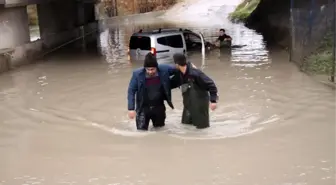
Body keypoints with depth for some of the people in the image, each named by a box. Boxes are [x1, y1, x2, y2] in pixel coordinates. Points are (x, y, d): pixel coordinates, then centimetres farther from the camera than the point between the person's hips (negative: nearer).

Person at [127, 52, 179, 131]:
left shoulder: (164, 69, -17)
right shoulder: (137, 74, -21)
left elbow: (178, 69, 2)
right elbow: (131, 91, -13)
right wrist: (131, 109, -17)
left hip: (159, 106, 2)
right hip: (143, 107, -2)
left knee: (159, 127, 21)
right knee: (141, 129, -7)